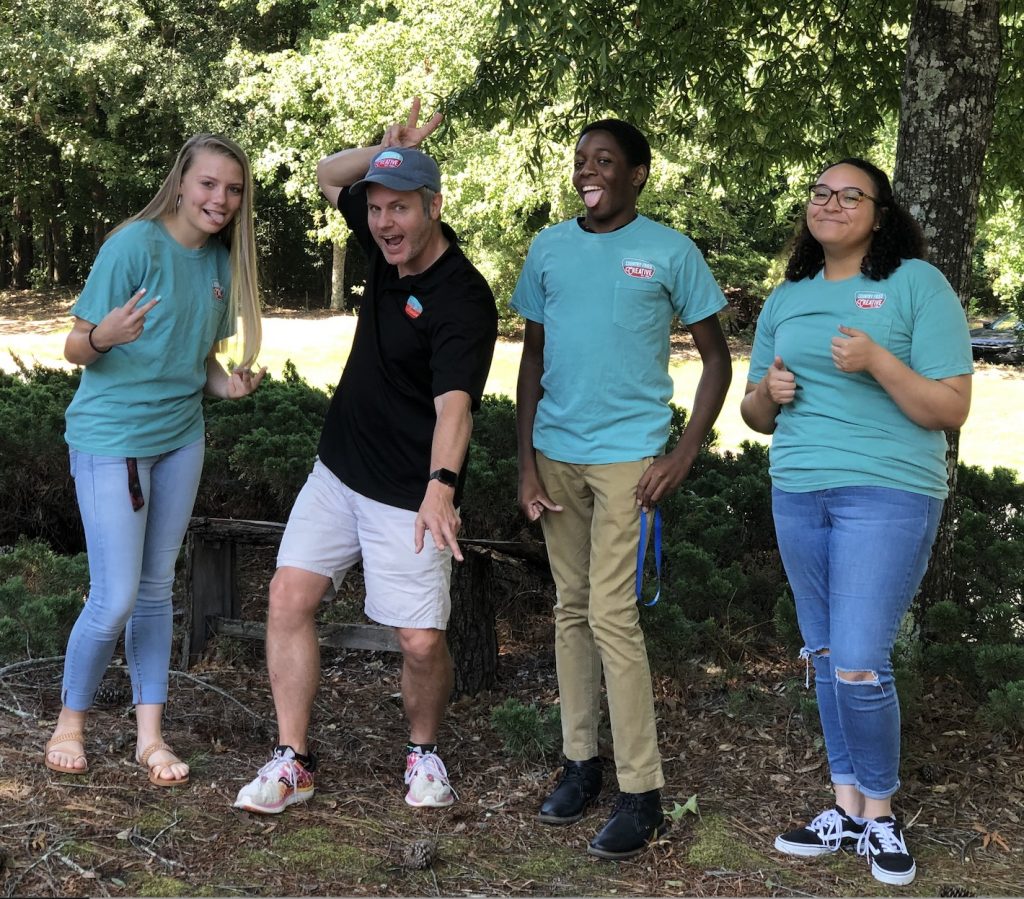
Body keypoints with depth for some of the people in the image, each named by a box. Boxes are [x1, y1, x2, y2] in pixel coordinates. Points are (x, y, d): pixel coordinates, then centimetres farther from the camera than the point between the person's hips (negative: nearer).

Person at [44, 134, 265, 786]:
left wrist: (231, 384, -7)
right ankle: (71, 722, 17)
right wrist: (104, 336, -37)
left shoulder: (221, 260, 3)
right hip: (110, 437, -6)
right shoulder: (136, 245, -17)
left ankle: (151, 734, 19)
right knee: (115, 598, -6)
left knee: (157, 590, 11)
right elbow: (75, 348, -15)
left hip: (181, 436, 7)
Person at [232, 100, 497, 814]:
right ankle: (293, 762, 8)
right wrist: (388, 150, -3)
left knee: (423, 643, -6)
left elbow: (453, 404, -35)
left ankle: (425, 753, 23)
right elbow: (329, 175, 17)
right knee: (290, 597, -1)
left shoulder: (463, 301, -23)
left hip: (408, 494, -7)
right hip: (338, 471, 7)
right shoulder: (386, 245, 0)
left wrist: (441, 485, -52)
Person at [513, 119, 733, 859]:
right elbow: (533, 358, 12)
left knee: (612, 615, -8)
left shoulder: (669, 251, -3)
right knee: (570, 608, 10)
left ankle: (643, 793, -1)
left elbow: (717, 359, 1)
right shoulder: (549, 248, 8)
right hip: (557, 453, 5)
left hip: (627, 455, -5)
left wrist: (683, 458, -8)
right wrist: (526, 462, 5)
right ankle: (581, 761, 21)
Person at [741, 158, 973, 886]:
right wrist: (768, 393, -4)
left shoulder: (917, 284, -5)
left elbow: (952, 410, -10)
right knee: (825, 659, 11)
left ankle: (881, 813, 11)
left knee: (859, 665, -9)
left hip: (888, 495, -6)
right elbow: (755, 416, 18)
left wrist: (877, 361, -22)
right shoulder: (786, 299, 12)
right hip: (798, 495, 6)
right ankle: (848, 807, 23)